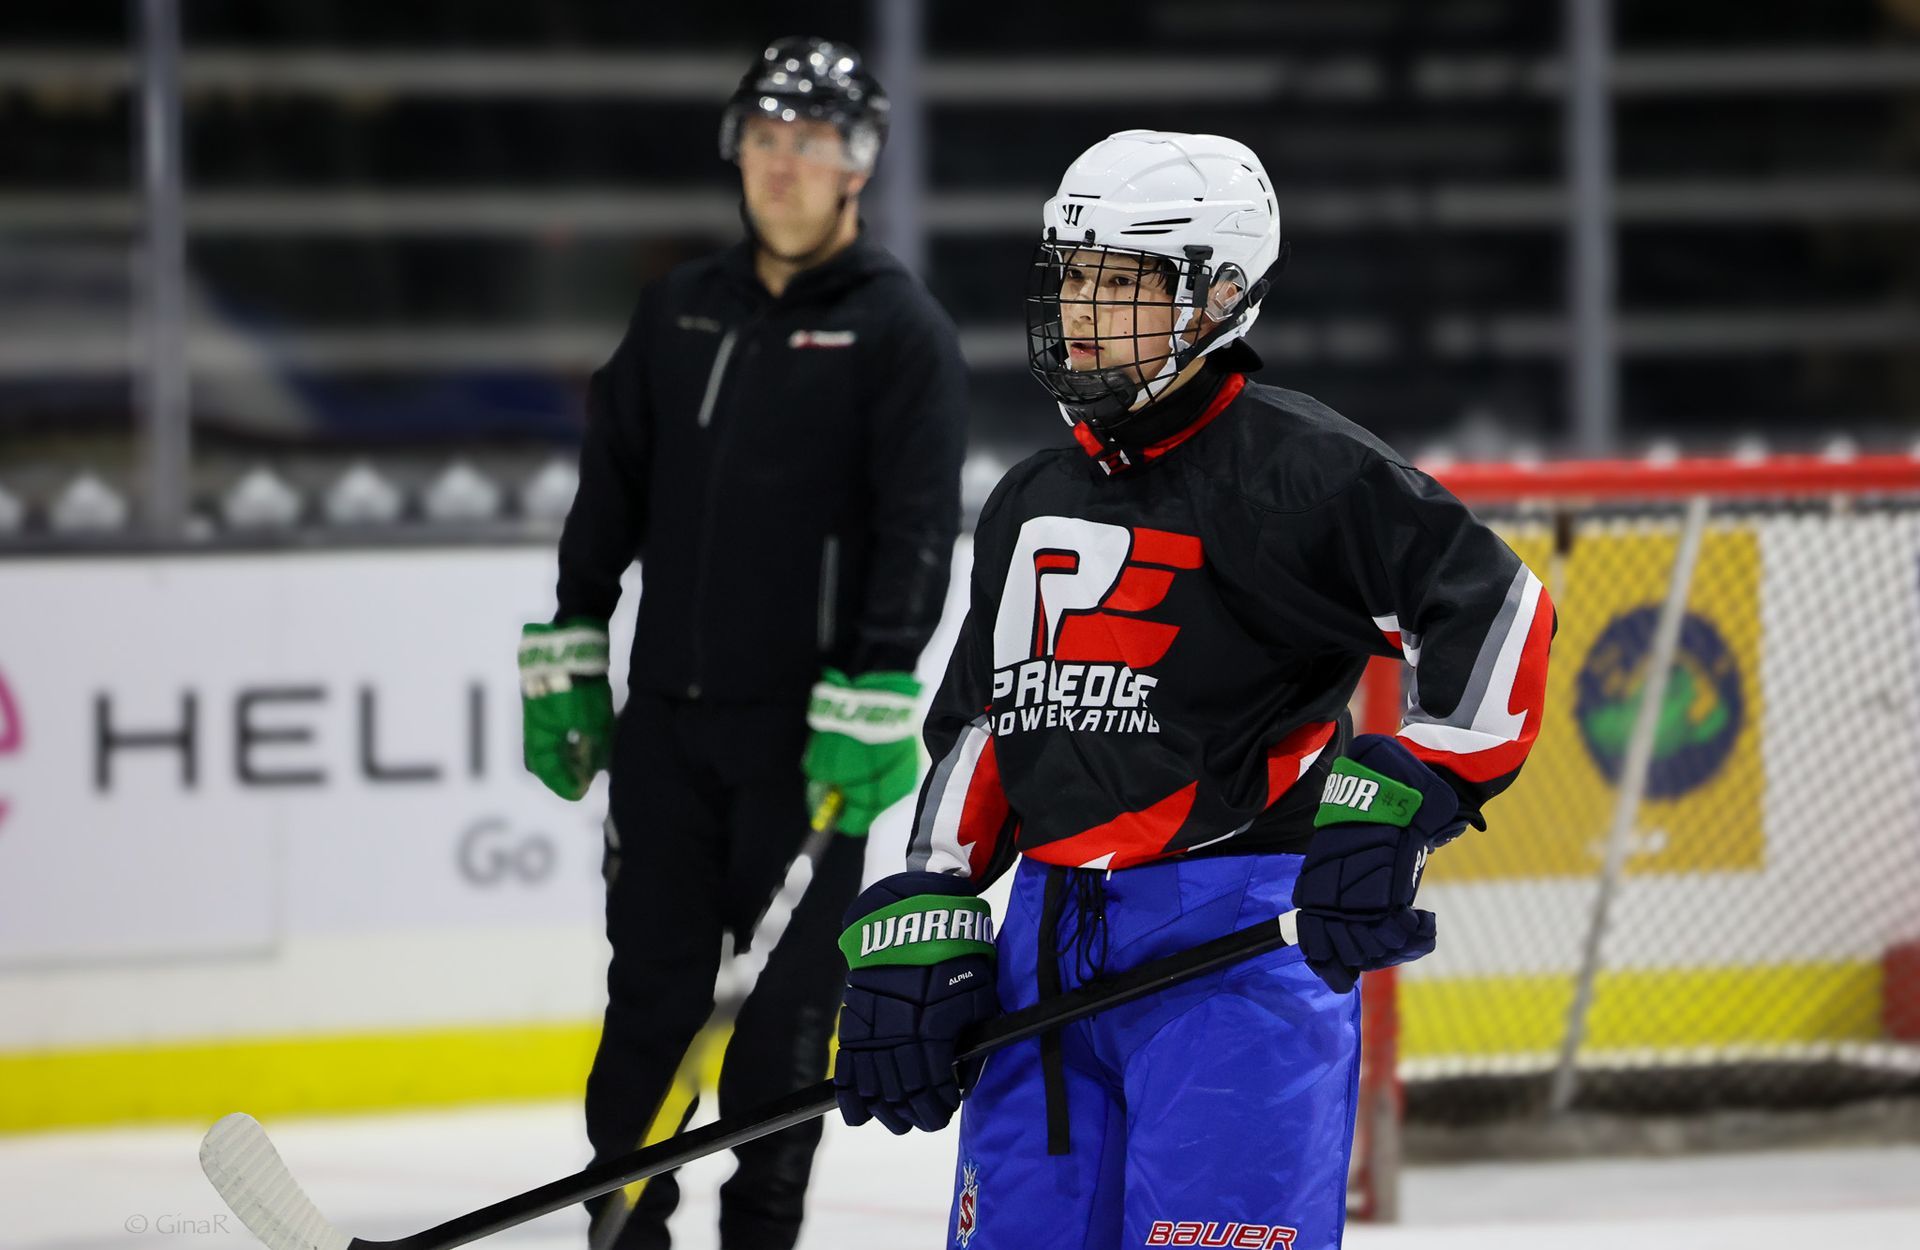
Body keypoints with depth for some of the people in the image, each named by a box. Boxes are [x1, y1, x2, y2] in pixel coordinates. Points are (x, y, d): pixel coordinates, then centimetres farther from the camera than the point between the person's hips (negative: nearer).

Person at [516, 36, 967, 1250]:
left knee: (785, 997, 1)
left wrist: (873, 702, -19)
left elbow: (918, 530, -11)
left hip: (806, 728, -5)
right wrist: (568, 655, 12)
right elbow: (612, 489, 17)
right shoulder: (681, 310, 12)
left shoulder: (900, 328, -4)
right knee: (652, 979, 5)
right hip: (667, 713, 5)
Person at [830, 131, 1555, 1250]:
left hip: (1238, 943, -8)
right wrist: (920, 928, 12)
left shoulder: (1297, 467, -8)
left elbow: (1496, 609, -16)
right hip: (1052, 939, 8)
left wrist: (1402, 798, -24)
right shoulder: (1032, 507, 17)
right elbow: (976, 734, 21)